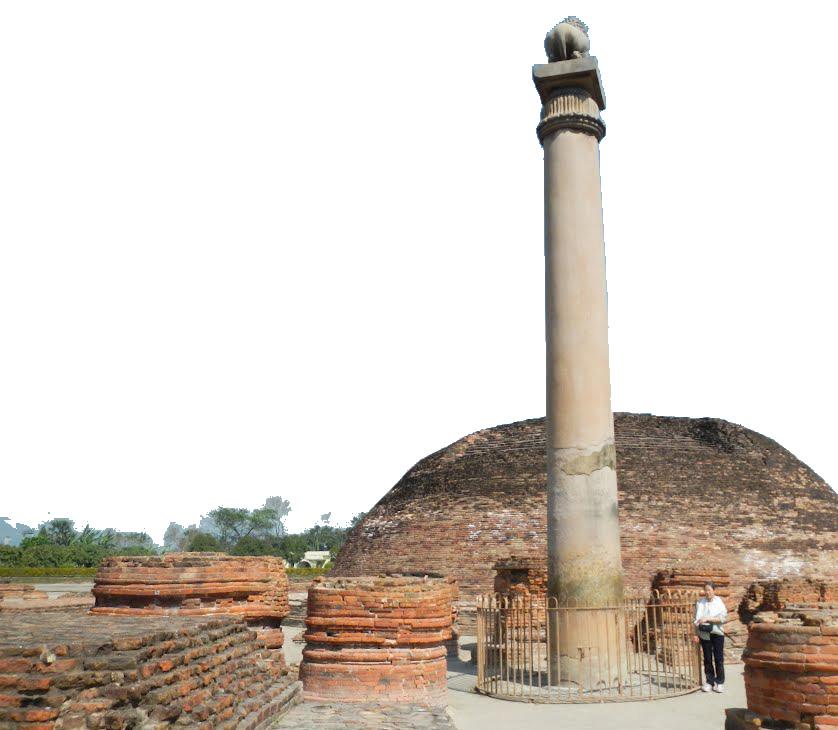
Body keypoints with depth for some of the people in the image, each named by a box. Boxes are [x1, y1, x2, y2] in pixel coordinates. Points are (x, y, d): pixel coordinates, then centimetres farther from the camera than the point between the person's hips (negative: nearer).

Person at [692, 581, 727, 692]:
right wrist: (695, 633, -5)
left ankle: (720, 682, 14)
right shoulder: (700, 602, 1)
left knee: (719, 658, 3)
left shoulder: (719, 602, -3)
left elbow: (722, 618, -14)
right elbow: (696, 619, 0)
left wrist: (707, 619, -20)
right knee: (707, 659, 8)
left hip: (717, 634, -1)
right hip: (704, 634, 1)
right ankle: (709, 681, 17)